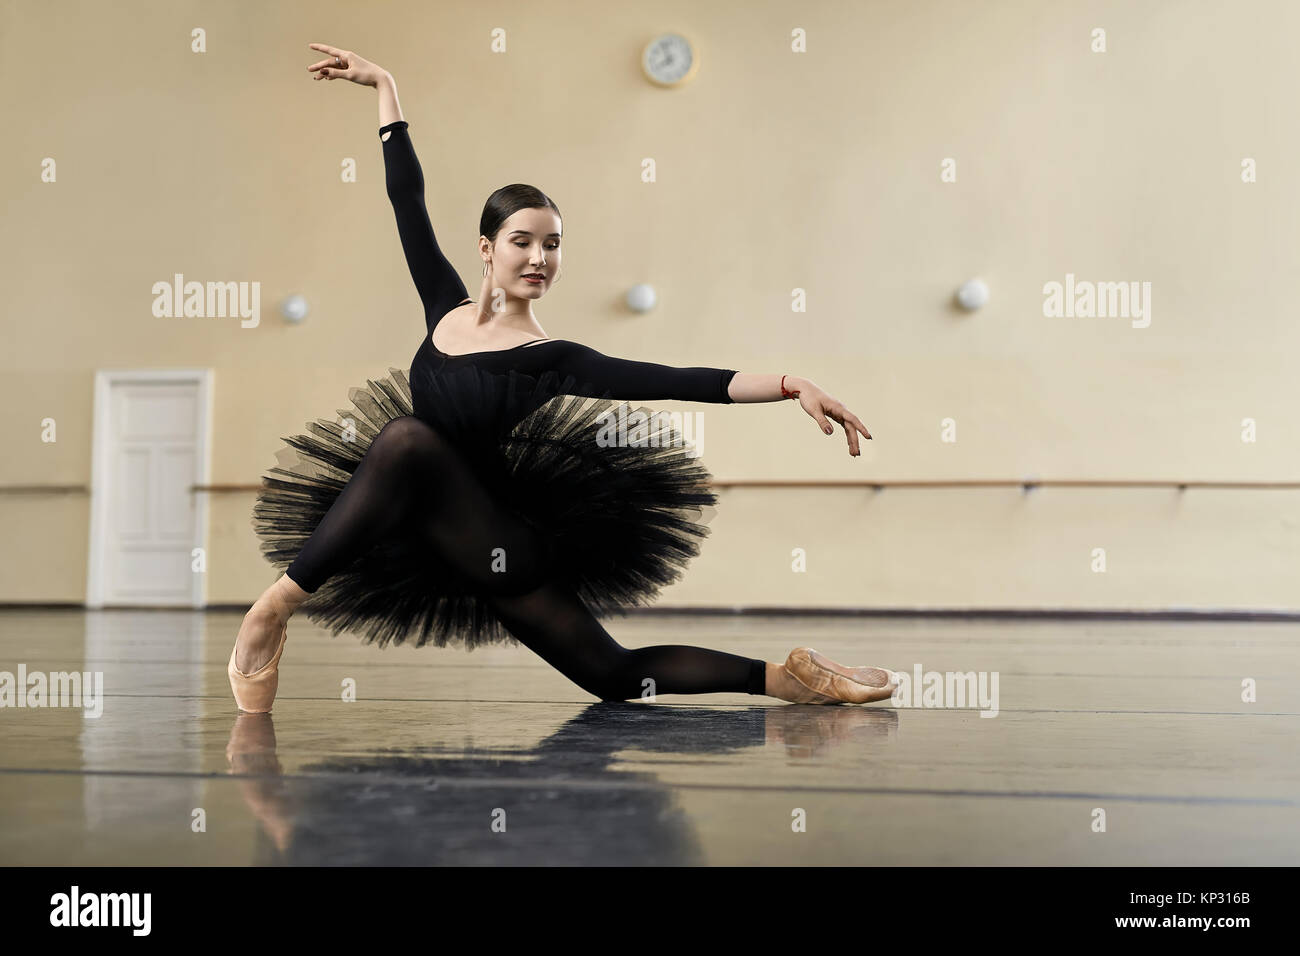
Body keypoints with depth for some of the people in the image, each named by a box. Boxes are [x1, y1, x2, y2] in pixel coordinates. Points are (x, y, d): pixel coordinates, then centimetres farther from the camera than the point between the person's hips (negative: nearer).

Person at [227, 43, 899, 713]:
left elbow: (674, 380, -22)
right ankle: (787, 677, 17)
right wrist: (383, 84, 14)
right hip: (436, 540, 5)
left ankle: (275, 608, -21)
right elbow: (407, 196, 9)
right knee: (613, 674, 9)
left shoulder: (551, 360, -12)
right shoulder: (446, 306, 2)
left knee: (406, 437, -30)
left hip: (506, 548, -5)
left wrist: (790, 386, -33)